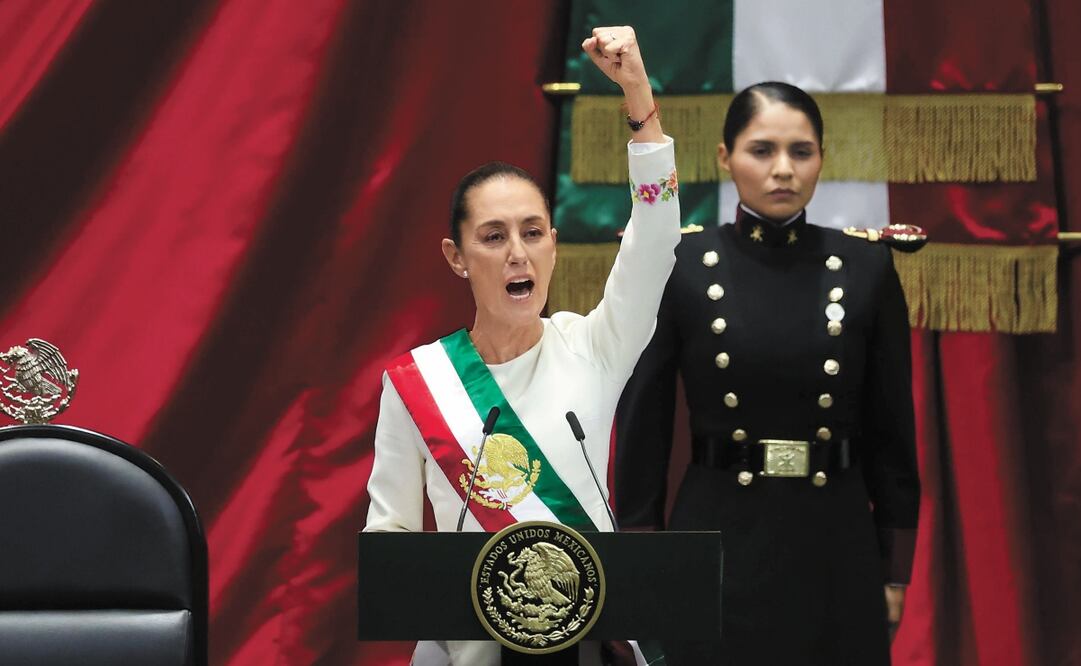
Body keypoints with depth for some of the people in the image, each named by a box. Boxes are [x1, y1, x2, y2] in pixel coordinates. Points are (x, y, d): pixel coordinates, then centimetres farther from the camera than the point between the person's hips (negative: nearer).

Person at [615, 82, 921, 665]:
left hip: (834, 544, 1)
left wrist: (895, 571, 2)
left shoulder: (866, 268, 1)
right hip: (719, 539, -1)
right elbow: (641, 428, -1)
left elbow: (892, 428, 4)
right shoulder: (678, 267, -3)